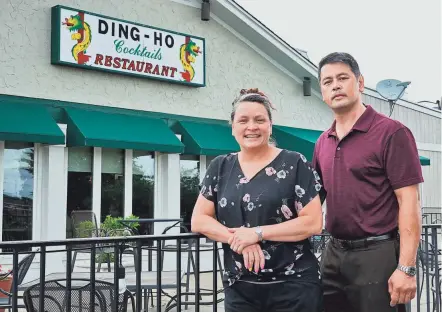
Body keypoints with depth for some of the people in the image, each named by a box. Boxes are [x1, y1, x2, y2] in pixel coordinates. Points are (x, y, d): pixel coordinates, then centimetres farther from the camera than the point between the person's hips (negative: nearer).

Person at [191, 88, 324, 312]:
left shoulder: (294, 164, -3)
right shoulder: (220, 168, 8)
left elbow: (313, 222, -8)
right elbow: (198, 220, 4)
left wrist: (258, 233, -16)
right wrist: (239, 239, -12)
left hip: (294, 285, -3)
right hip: (238, 287, 3)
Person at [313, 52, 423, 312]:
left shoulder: (391, 132, -9)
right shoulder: (322, 143, 11)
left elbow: (409, 202, -13)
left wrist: (406, 267, -19)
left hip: (377, 255, -6)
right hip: (334, 255, 6)